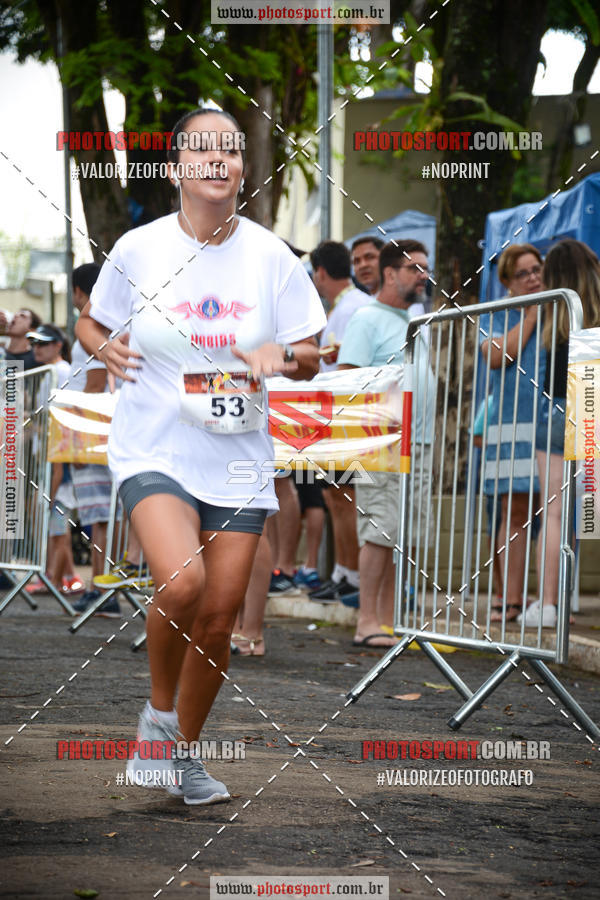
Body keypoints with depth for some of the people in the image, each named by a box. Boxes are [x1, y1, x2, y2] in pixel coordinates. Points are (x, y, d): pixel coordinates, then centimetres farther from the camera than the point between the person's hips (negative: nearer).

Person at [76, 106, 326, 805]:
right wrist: (106, 350, -10)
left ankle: (185, 751, 25)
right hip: (153, 452, -3)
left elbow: (310, 359, 7)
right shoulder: (138, 250, -3)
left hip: (238, 459, 3)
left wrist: (284, 356, -16)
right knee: (181, 581, -26)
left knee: (219, 616, 3)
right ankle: (158, 711, 1)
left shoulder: (269, 256, 1)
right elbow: (90, 322, 12)